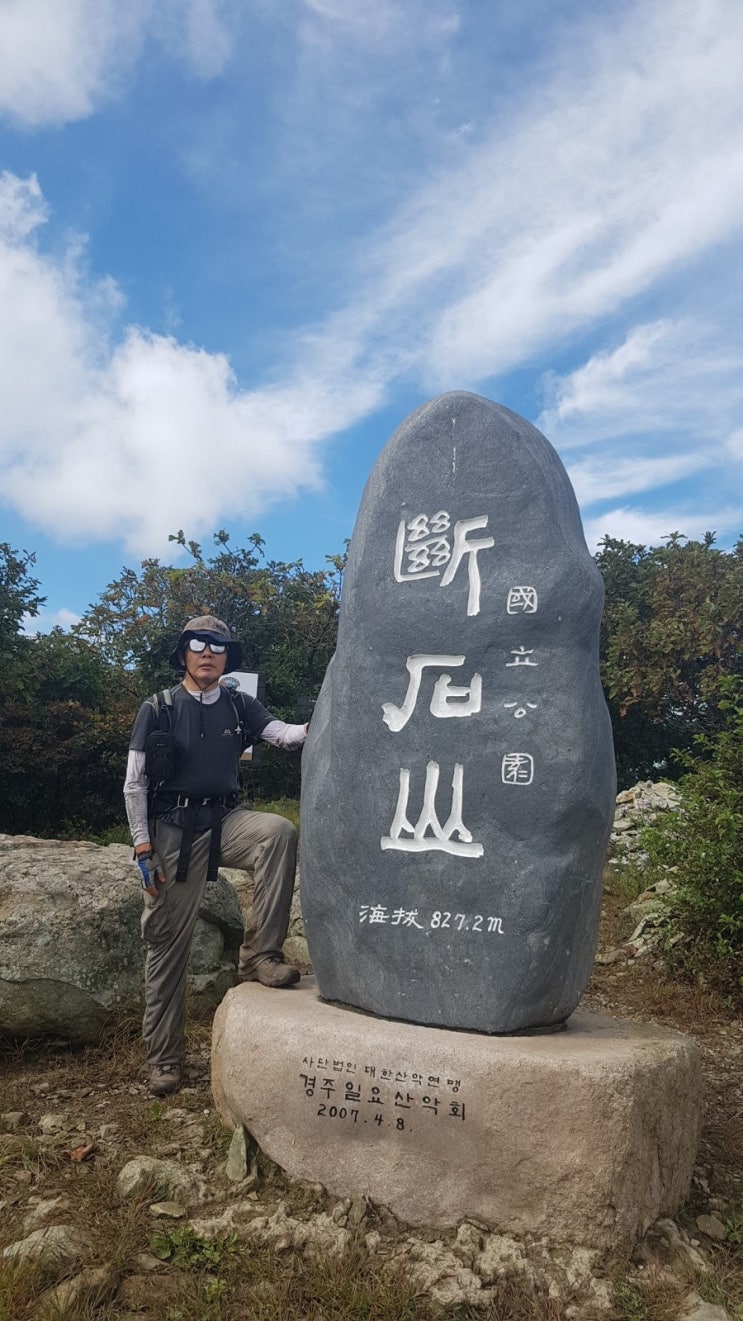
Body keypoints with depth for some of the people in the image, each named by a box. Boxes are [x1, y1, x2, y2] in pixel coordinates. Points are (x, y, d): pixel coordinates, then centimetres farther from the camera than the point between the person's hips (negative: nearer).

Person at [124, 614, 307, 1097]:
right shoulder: (158, 710, -1)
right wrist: (143, 847, -8)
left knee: (280, 831, -29)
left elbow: (284, 734, -10)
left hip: (226, 820, 2)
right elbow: (134, 784, -2)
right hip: (173, 827, -2)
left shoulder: (240, 707, 6)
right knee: (168, 942, 3)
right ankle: (164, 1057, 18)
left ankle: (260, 955, -20)